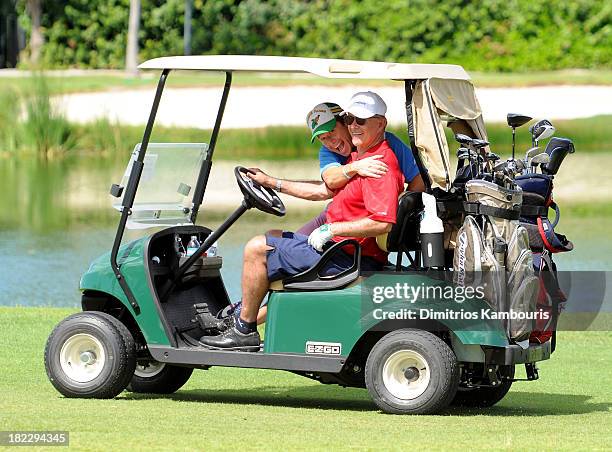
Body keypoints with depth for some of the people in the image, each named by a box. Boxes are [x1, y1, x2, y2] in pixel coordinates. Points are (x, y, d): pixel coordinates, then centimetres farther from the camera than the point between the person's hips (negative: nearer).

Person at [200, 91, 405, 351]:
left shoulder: (381, 164, -20)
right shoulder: (359, 156, 14)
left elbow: (382, 222, -30)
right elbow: (325, 190, 25)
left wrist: (331, 229, -24)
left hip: (345, 258, -11)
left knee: (257, 249, -8)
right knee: (273, 238, 28)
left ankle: (245, 331, -2)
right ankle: (246, 316, 25)